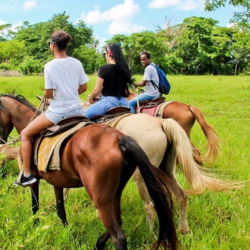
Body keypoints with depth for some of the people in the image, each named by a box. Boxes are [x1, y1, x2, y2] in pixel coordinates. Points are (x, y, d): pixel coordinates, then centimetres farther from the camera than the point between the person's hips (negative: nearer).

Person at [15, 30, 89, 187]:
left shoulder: (50, 66, -14)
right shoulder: (77, 63, 1)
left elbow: (48, 94, -13)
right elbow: (83, 88, 6)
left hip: (58, 112, -5)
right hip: (77, 110, 5)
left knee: (26, 134, 11)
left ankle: (27, 175, 9)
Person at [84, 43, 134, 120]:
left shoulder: (105, 69, -10)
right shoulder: (124, 69, 8)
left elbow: (97, 90, -8)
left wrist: (91, 97, 12)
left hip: (109, 101, -7)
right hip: (123, 102, 7)